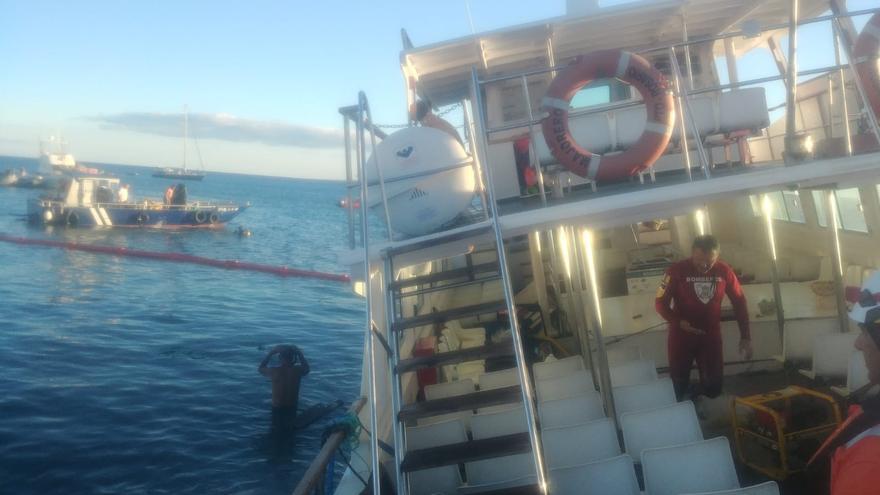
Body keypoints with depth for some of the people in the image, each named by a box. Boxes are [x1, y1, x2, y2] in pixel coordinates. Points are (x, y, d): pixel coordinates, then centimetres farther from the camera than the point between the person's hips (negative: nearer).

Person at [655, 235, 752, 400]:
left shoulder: (724, 271, -9)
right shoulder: (677, 271, -17)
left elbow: (739, 302, 3)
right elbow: (660, 303, -10)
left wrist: (745, 337, 0)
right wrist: (679, 322, -27)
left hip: (711, 336, 2)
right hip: (681, 336, -2)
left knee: (713, 386, 9)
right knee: (678, 385, 8)